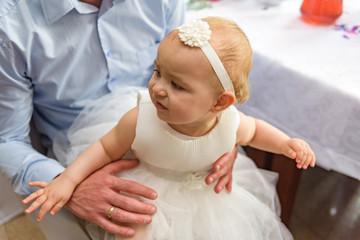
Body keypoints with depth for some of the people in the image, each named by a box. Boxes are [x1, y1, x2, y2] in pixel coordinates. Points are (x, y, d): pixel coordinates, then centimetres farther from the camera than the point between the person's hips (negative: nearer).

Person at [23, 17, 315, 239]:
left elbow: (254, 130, 1)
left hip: (205, 194, 2)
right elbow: (106, 148, -13)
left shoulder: (230, 124, -25)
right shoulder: (140, 120, -31)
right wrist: (68, 179, -23)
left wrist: (285, 143, -15)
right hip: (148, 196, -1)